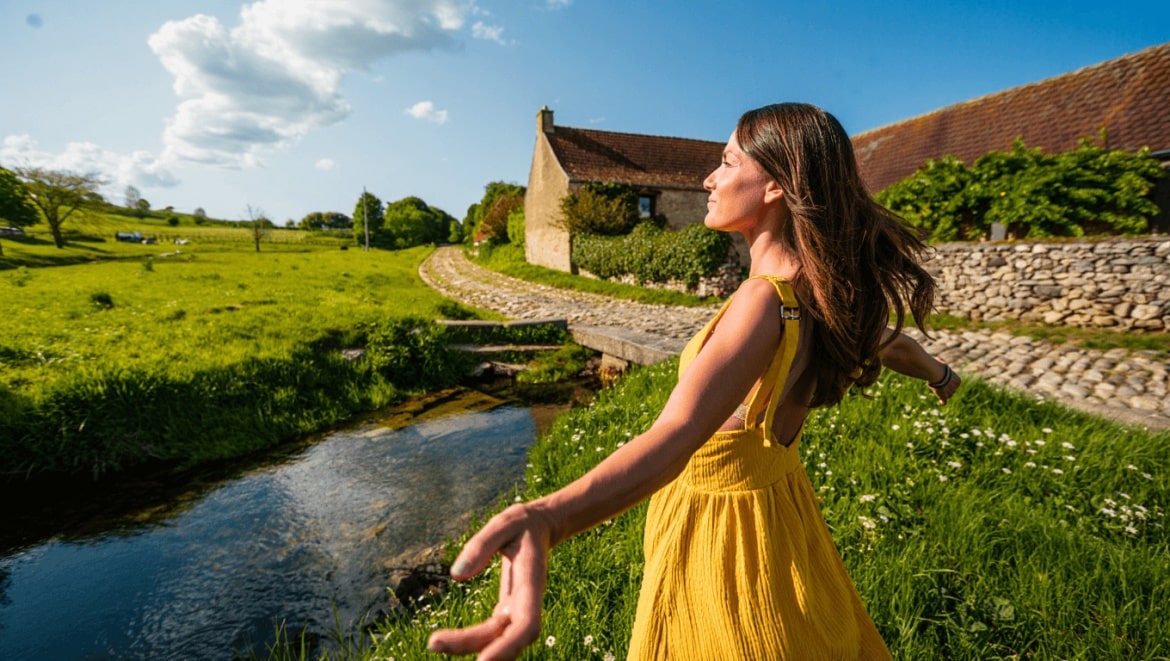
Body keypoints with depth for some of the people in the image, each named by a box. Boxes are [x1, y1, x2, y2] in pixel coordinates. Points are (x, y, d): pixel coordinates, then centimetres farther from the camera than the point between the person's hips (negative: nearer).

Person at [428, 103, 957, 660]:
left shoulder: (766, 299, -30)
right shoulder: (822, 287, -4)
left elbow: (675, 435, -44)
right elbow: (882, 339, 17)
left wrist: (543, 520, -61)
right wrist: (939, 373, 40)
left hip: (718, 531, -7)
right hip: (775, 508, 7)